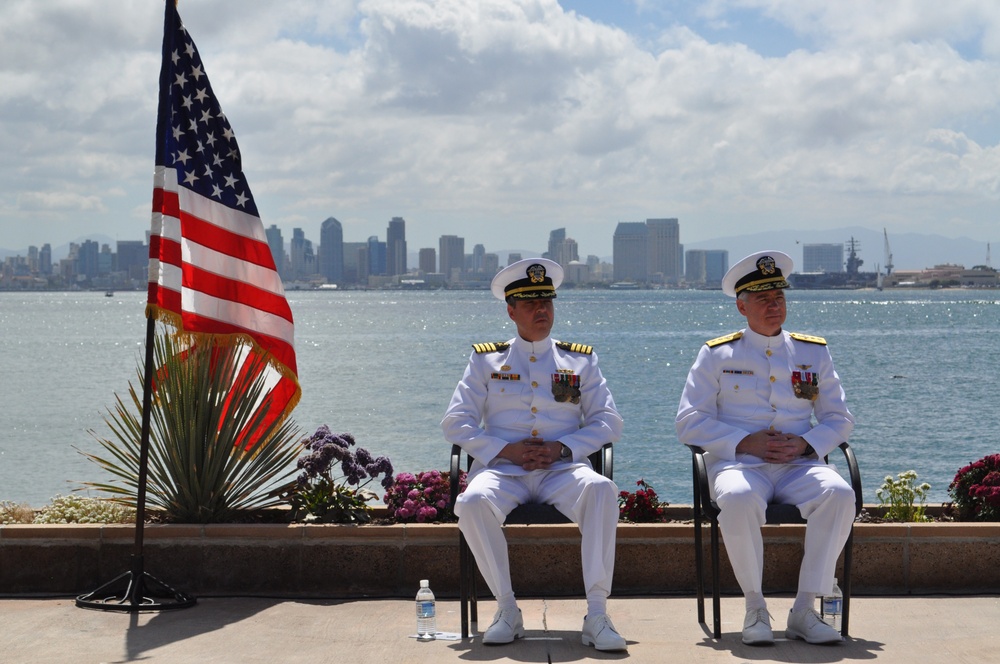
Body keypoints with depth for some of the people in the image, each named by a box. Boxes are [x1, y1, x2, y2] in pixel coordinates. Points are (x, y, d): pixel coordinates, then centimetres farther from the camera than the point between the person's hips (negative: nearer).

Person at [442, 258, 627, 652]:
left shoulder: (580, 361, 17)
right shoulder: (486, 361, 14)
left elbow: (608, 422, 10)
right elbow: (455, 423, 8)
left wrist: (562, 448, -8)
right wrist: (506, 449, -8)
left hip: (562, 471, 0)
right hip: (503, 471, 0)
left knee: (601, 489, -34)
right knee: (472, 502, -35)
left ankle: (596, 615, -31)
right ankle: (507, 611, -20)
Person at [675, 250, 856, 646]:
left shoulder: (813, 353, 16)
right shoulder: (716, 355, 9)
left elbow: (839, 419, 16)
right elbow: (689, 422, 3)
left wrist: (804, 443, -6)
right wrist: (746, 442, -11)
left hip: (799, 465, 2)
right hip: (740, 464, -2)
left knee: (839, 494, -31)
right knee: (738, 499, -38)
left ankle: (804, 610, -22)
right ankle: (755, 609, -20)